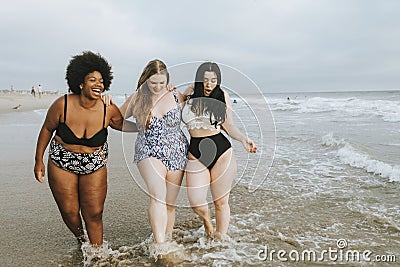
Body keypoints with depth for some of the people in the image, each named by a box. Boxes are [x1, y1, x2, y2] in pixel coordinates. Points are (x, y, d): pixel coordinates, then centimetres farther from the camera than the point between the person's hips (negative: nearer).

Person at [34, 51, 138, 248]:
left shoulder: (108, 110, -16)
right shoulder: (62, 105, -18)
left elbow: (122, 125, 6)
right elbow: (47, 130, -2)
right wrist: (39, 160, 3)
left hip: (95, 165, 0)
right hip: (61, 163, 0)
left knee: (94, 214, 1)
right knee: (69, 212, 6)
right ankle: (80, 239, 39)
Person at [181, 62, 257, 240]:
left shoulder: (222, 96, 3)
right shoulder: (190, 92, 6)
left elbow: (228, 126, 7)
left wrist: (243, 140, -9)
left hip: (221, 152, -1)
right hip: (196, 154, 1)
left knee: (221, 202, 7)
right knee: (196, 203, -1)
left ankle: (221, 237, 29)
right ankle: (207, 221, 35)